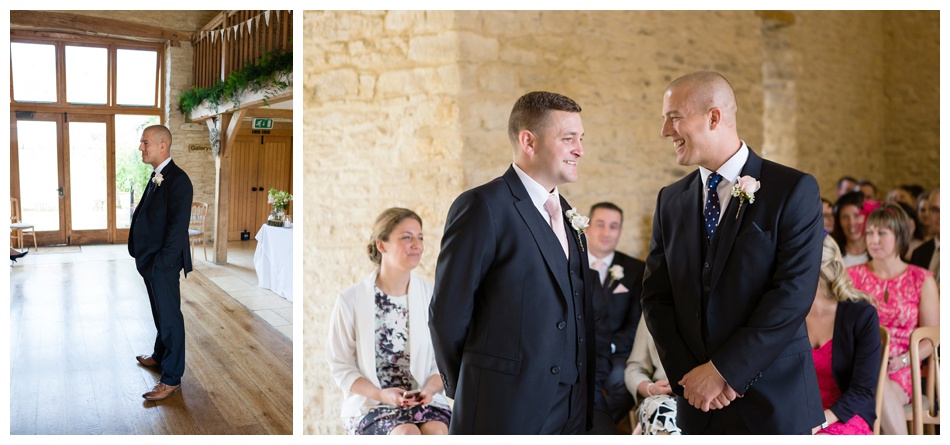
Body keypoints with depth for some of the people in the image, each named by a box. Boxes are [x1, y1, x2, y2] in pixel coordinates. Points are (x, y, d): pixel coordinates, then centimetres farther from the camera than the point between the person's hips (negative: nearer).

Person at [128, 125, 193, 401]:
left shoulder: (177, 180, -19)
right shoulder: (157, 176, 12)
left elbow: (178, 228, -22)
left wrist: (160, 263, -21)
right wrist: (145, 259, 11)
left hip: (163, 263, -9)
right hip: (151, 260, 9)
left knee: (169, 318, -1)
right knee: (160, 313, 24)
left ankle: (172, 378, 8)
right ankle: (160, 356, 41)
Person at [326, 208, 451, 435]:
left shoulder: (431, 296, 0)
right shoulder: (351, 299, -4)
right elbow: (341, 366, 0)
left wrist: (430, 388, -15)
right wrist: (381, 394, -14)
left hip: (424, 400, 2)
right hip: (370, 403, -2)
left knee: (437, 433, -28)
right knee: (408, 435, -30)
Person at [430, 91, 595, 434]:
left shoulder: (566, 214, 12)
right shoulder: (483, 206, -13)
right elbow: (447, 314, -12)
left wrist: (585, 401, 12)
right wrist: (471, 396, -1)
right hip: (504, 414, -7)